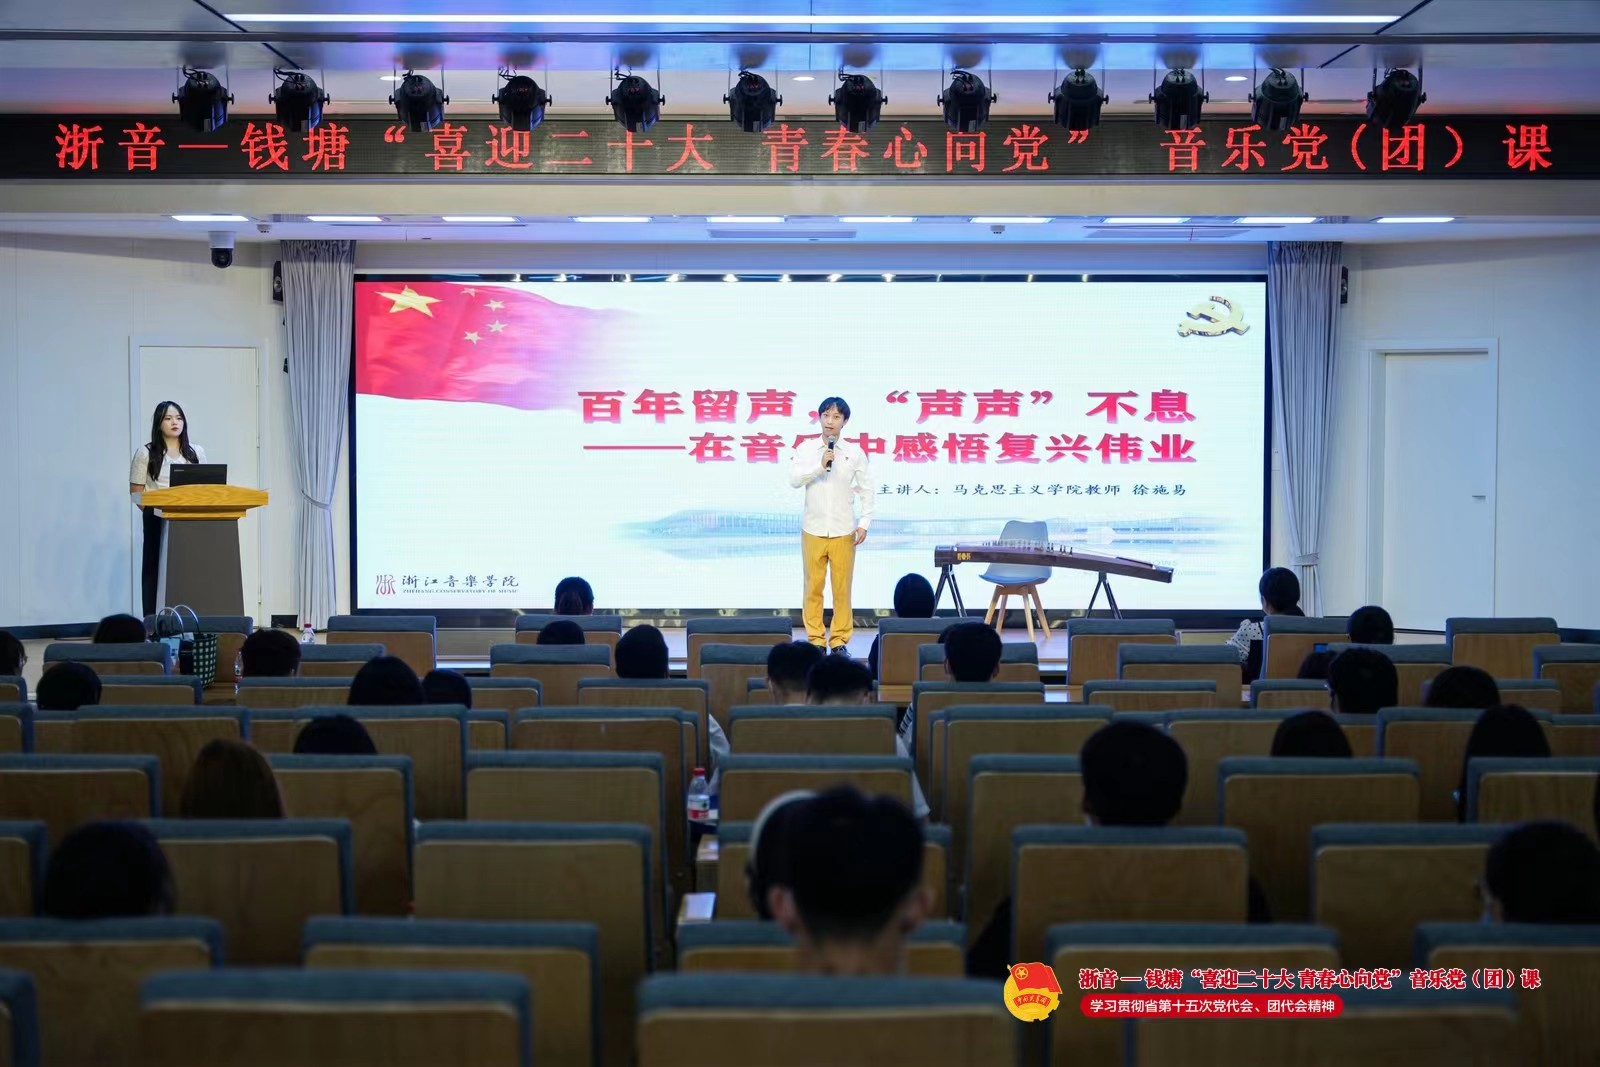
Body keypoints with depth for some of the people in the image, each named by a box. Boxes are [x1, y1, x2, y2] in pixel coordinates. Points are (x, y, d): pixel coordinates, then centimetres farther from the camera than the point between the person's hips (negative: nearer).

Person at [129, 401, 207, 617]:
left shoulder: (196, 453, 11)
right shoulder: (146, 453, 2)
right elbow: (136, 491, 0)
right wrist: (154, 510, -13)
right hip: (157, 522, -2)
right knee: (155, 569, 0)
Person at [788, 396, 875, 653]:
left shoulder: (854, 452, 2)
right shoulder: (805, 449, 2)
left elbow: (867, 489, 5)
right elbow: (794, 480, -9)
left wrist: (864, 523, -1)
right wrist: (820, 465, -19)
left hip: (843, 531, 0)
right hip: (813, 529, 0)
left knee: (842, 587, 2)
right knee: (813, 586, 3)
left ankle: (840, 639, 11)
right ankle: (815, 639, 11)